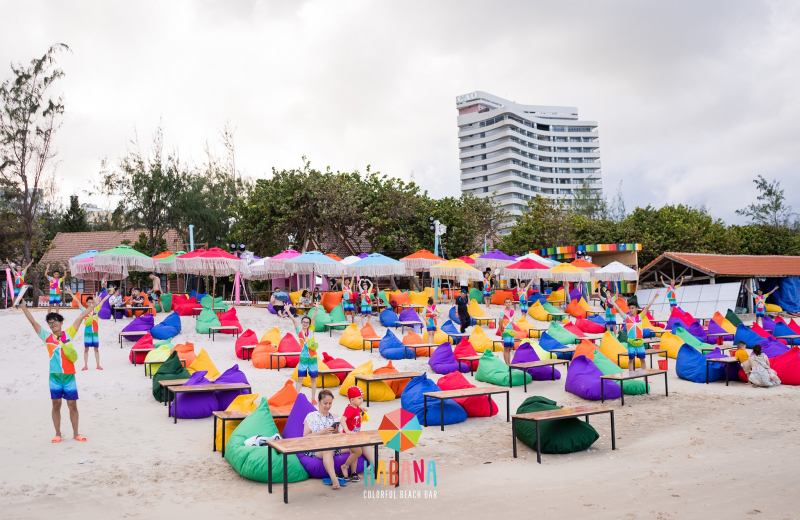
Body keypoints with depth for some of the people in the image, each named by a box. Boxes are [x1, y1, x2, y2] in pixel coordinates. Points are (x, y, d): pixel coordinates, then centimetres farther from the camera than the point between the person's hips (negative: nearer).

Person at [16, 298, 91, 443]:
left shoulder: (68, 333, 2)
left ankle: (76, 434, 16)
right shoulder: (47, 336, 2)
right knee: (56, 405, 8)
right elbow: (32, 322, 0)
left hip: (69, 376, 0)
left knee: (72, 405, 5)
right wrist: (23, 306, -5)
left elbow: (80, 317, 1)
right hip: (54, 376, 1)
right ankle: (58, 434, 19)